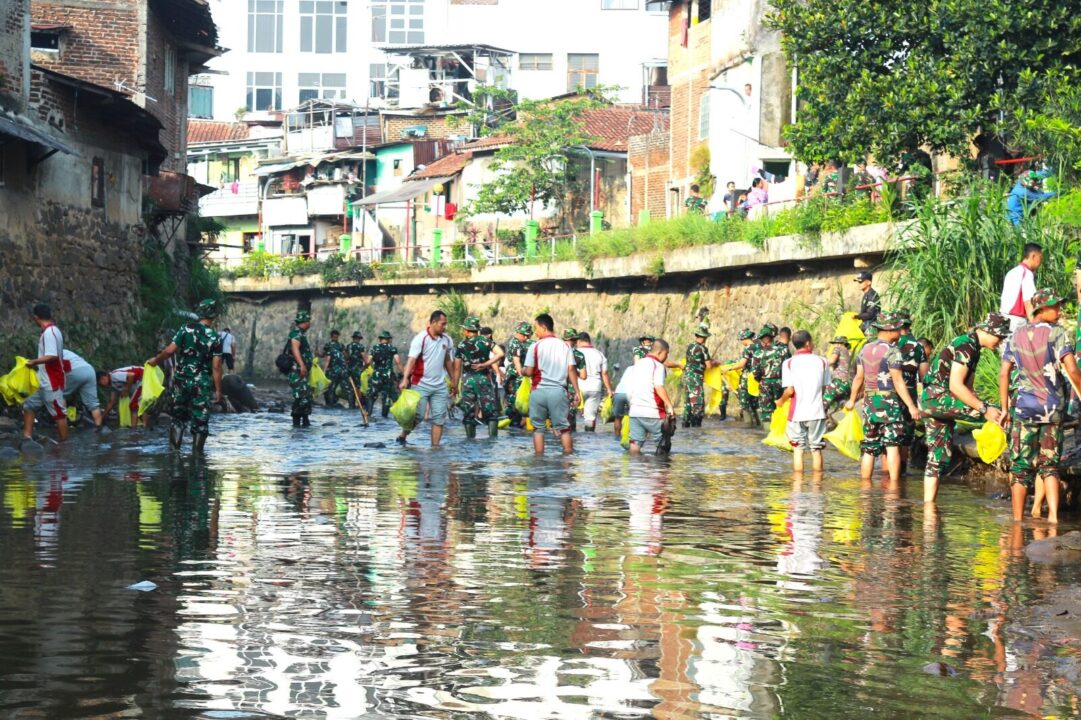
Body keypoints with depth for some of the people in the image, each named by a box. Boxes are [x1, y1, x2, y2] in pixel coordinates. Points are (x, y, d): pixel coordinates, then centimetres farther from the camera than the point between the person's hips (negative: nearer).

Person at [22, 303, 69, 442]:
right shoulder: (51, 331, 11)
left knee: (59, 413, -2)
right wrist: (36, 362, 17)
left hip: (51, 383, -11)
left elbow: (52, 356, -29)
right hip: (44, 382, 11)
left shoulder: (49, 332, -20)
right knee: (29, 405, 14)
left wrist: (34, 362, -20)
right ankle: (27, 437, 14)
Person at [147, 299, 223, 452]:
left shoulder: (186, 329, -4)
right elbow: (216, 367, -9)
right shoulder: (215, 338, -7)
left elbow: (170, 350, -6)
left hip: (181, 381, 2)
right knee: (200, 422, 5)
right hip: (201, 385, -2)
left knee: (178, 418, 14)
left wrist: (155, 360, 12)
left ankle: (174, 450, 10)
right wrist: (218, 390, -3)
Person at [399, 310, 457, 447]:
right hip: (421, 384, -5)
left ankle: (435, 446, 4)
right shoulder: (421, 338, -11)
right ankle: (402, 437, 16)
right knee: (417, 415, -4)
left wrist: (454, 382, 18)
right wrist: (405, 379, -30)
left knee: (439, 417, 1)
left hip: (440, 386, 5)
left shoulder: (447, 340, 6)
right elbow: (411, 360, -19)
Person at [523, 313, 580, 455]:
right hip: (558, 390, 2)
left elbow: (529, 371, -6)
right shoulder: (565, 346, 5)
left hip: (539, 391, -2)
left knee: (538, 427, 9)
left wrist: (522, 370, 16)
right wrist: (577, 392, 4)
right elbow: (571, 370, 2)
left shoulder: (536, 346, -4)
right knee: (563, 427, 6)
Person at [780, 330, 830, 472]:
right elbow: (825, 387, 6)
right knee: (816, 449, 9)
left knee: (798, 450, 6)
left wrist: (781, 401, 9)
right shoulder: (822, 361, 3)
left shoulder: (789, 363, -3)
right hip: (817, 412, 1)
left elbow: (789, 390, -10)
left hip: (797, 412, -1)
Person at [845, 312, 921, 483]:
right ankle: (894, 482, -13)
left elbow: (859, 377, 12)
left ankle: (865, 482, 16)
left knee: (869, 447, 11)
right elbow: (898, 381, -16)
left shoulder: (865, 349, 8)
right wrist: (911, 406, -16)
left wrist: (852, 400, 25)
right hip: (889, 402, -6)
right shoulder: (892, 352, -12)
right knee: (892, 446, -7)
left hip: (870, 403, 6)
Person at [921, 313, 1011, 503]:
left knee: (940, 458, 9)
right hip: (935, 397, -10)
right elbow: (955, 385, -22)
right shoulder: (966, 346, -14)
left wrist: (983, 407, 6)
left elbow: (968, 388, 20)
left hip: (931, 403, 10)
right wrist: (984, 409, -21)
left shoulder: (974, 349, 18)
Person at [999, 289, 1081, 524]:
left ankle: (1017, 519, 8)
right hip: (1053, 407, -1)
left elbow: (1004, 375, 3)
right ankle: (1053, 514, -6)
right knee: (1049, 465, 8)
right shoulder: (1058, 333, -6)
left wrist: (1004, 409, 8)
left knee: (1021, 466, 7)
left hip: (1024, 407, 2)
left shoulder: (1016, 336, 5)